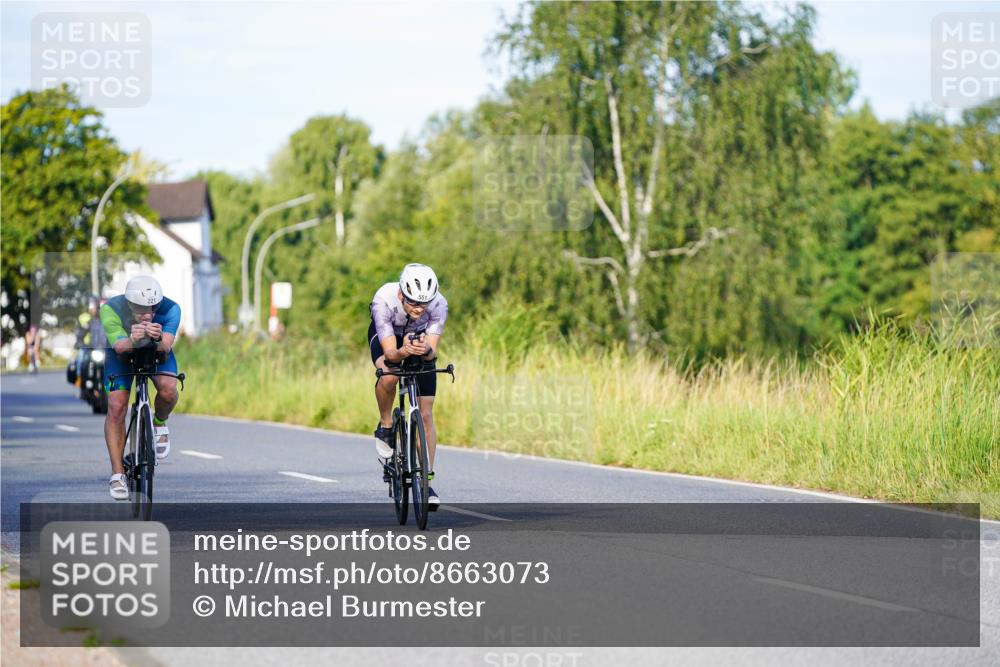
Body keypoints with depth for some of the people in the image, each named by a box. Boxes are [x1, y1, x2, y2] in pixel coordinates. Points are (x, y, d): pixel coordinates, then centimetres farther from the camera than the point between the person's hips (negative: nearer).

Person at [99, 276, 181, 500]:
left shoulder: (170, 310, -33)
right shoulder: (111, 310, -35)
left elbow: (166, 347, -41)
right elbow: (119, 346, -43)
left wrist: (158, 339, -65)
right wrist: (132, 341, -66)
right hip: (122, 352, 0)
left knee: (168, 389, -29)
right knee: (116, 407, -16)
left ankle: (160, 424, 6)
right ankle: (117, 474, -7)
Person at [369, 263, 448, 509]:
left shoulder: (439, 304, -33)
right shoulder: (384, 300, -38)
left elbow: (433, 352, -32)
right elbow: (390, 353, -37)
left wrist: (426, 350, -54)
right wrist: (403, 352, -59)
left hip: (420, 339, 2)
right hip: (386, 336, -1)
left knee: (426, 415, -6)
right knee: (389, 375, -37)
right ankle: (385, 427, -8)